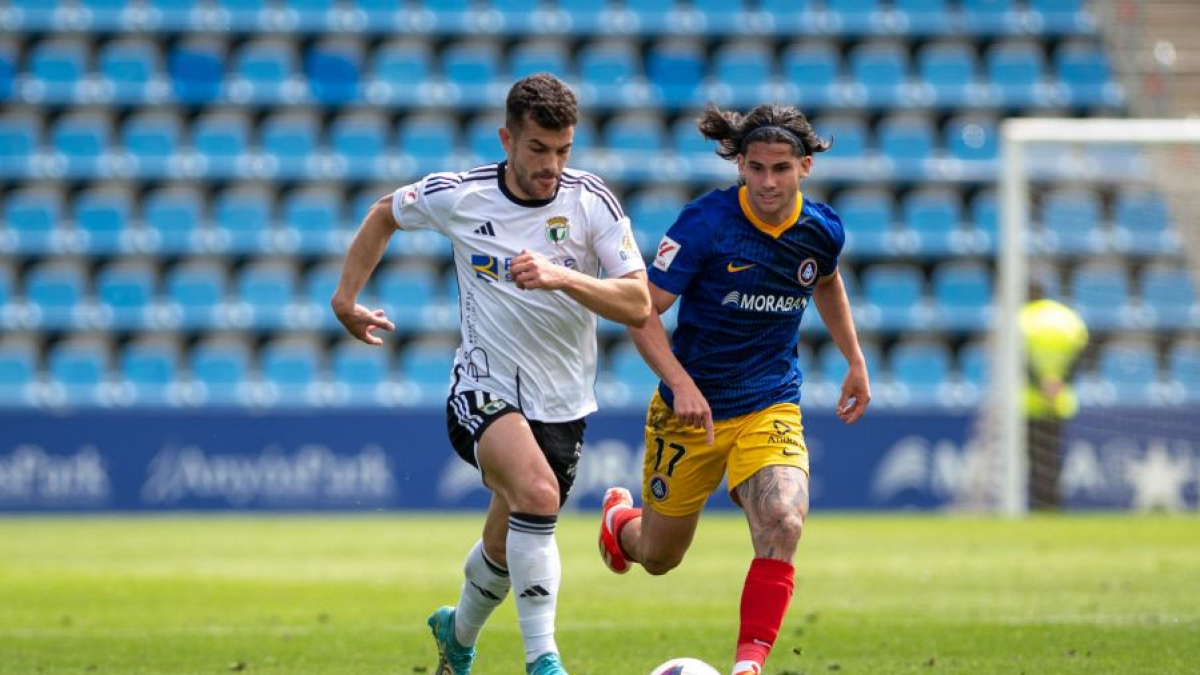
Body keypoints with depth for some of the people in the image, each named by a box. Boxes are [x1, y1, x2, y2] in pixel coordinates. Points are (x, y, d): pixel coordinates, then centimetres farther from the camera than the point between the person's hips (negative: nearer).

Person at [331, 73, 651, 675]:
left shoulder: (592, 202, -10)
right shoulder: (458, 197, -9)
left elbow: (638, 306, -17)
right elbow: (385, 213, 13)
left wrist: (562, 277, -32)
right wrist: (347, 296, 10)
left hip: (561, 406, 2)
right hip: (484, 394, -2)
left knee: (507, 552, 14)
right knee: (538, 493, -32)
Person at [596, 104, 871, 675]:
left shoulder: (822, 231, -5)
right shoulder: (705, 221, -19)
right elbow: (642, 311, -18)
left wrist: (855, 362, 18)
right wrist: (681, 384, -32)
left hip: (771, 408, 2)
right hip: (690, 408, -2)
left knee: (783, 524, -27)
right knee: (659, 557, 15)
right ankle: (620, 517, 52)